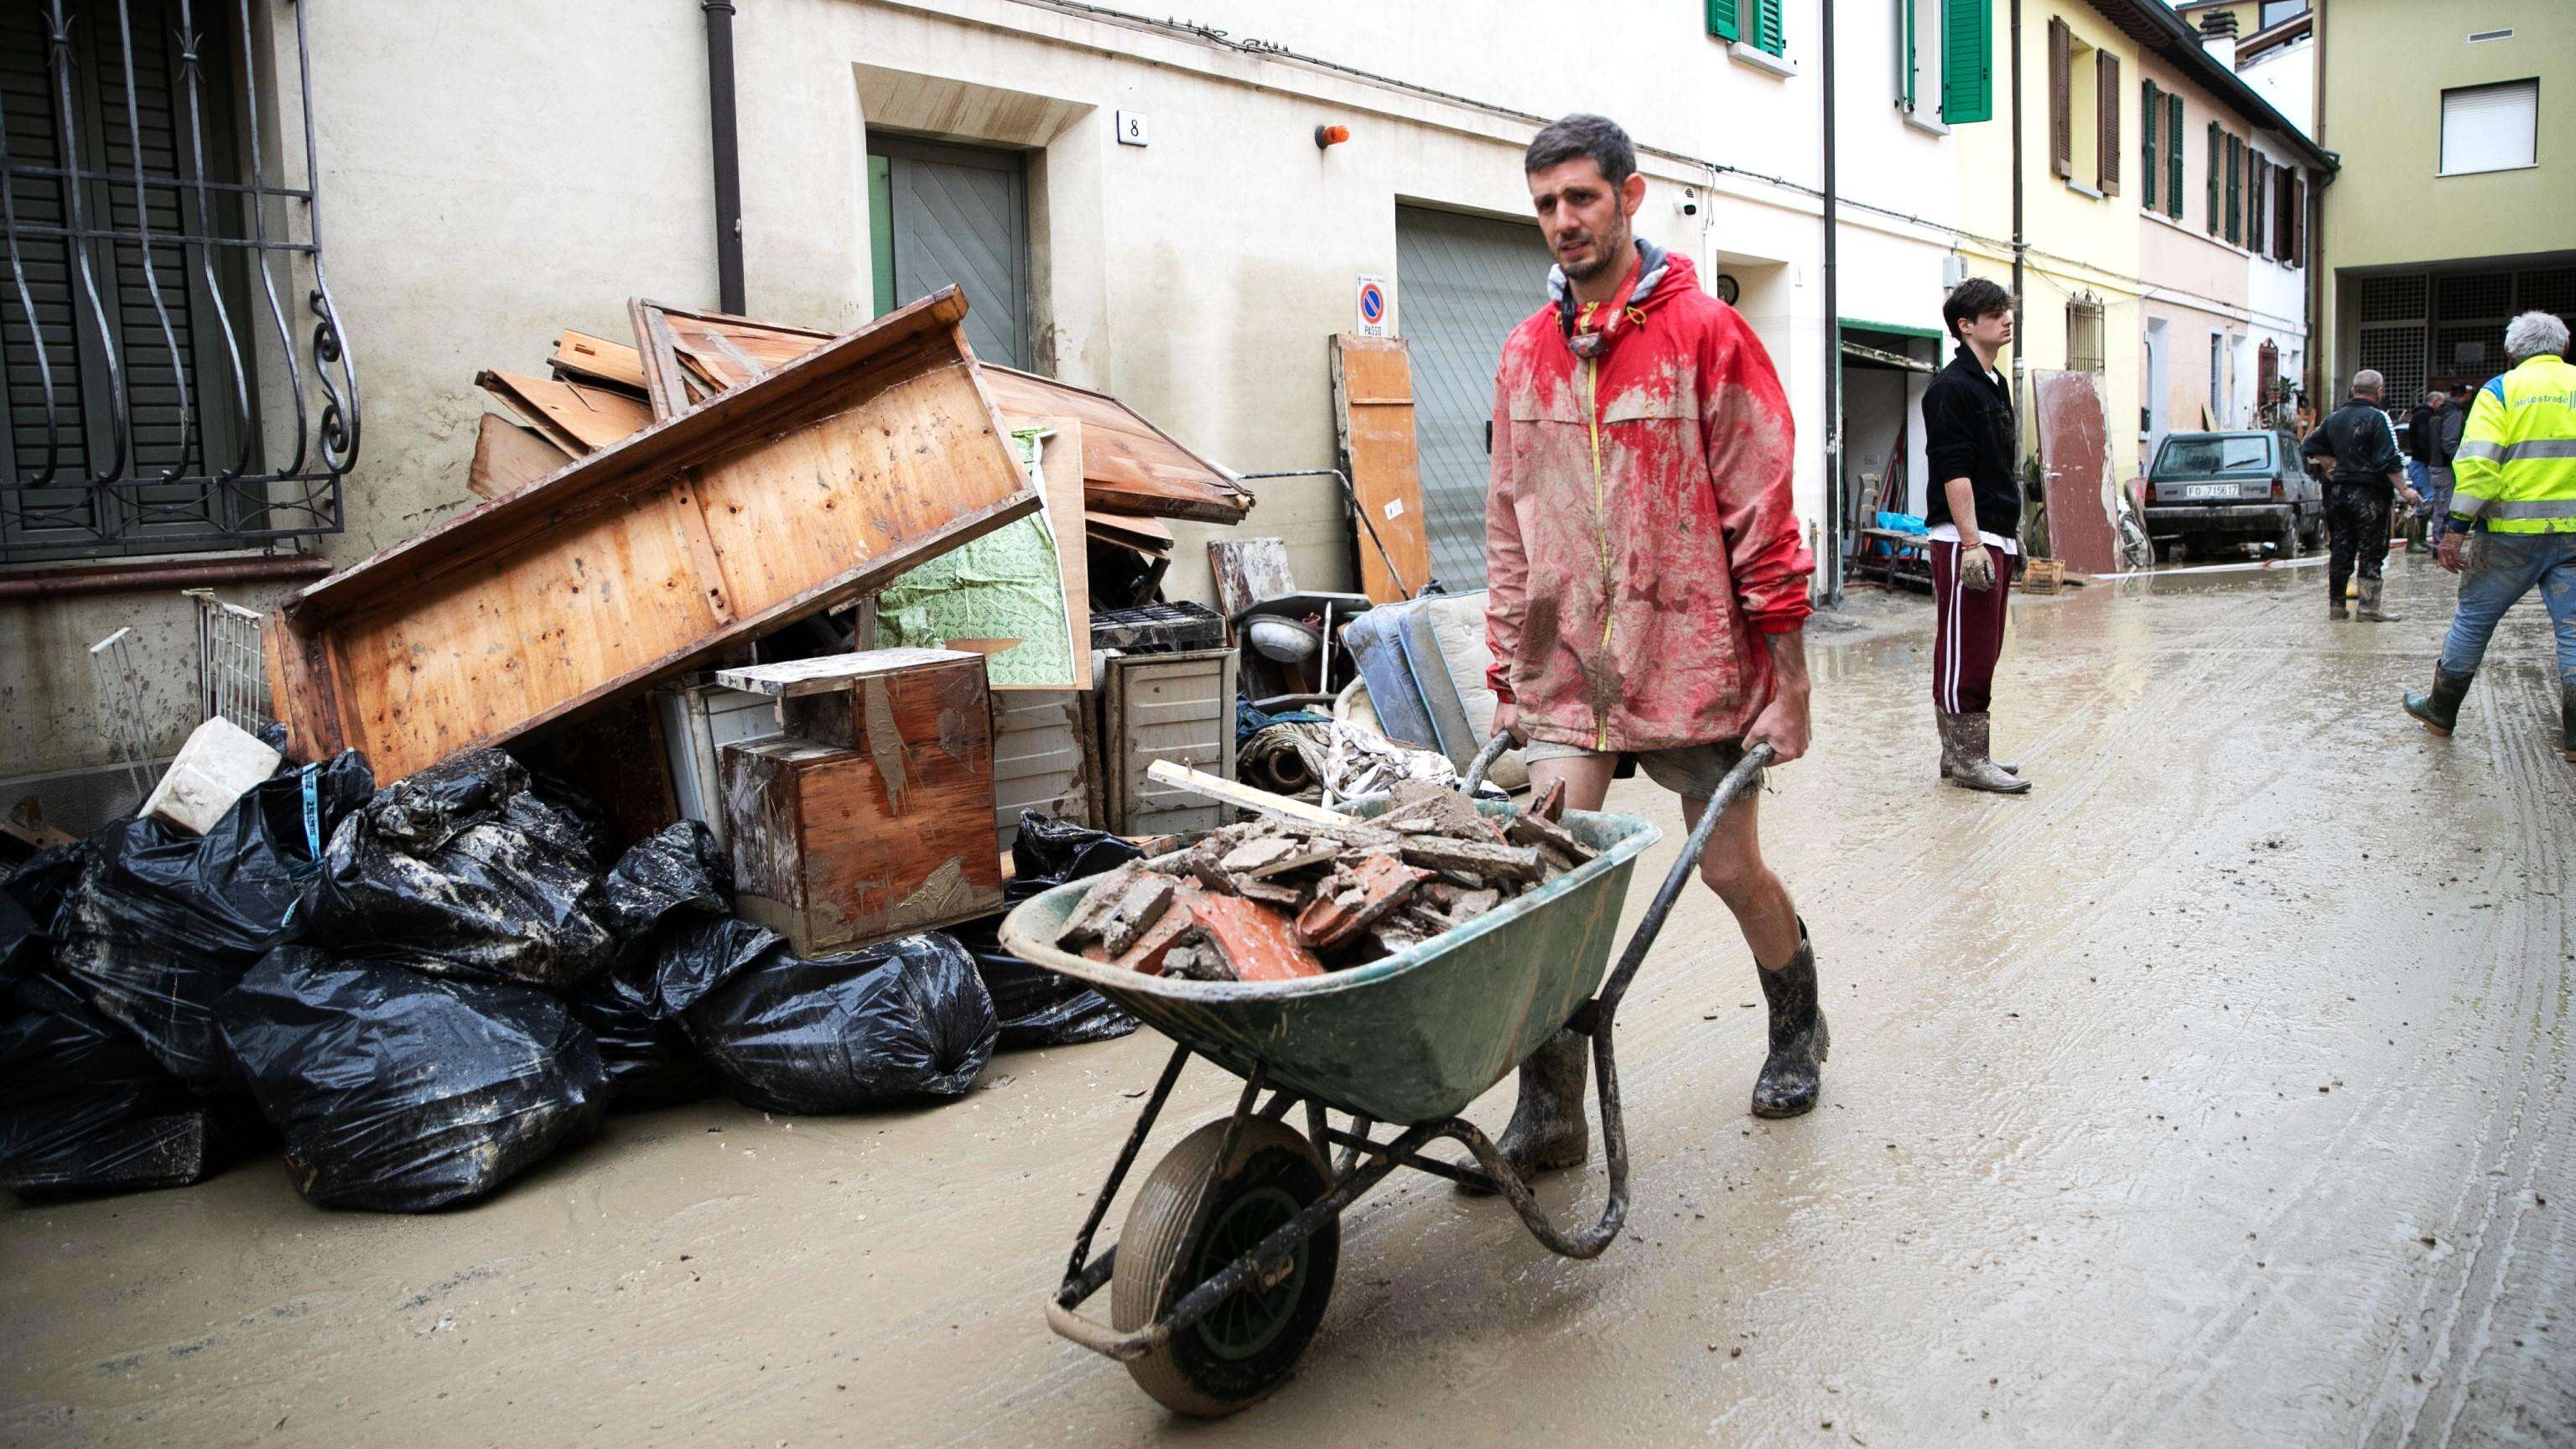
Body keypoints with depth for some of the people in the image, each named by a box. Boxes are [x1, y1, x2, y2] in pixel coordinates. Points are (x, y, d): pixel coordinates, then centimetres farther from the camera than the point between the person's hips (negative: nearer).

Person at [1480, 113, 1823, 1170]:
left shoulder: (1704, 335, -6)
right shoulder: (1526, 354, 9)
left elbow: (1762, 515, -7)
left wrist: (1788, 682, -8)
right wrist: (1507, 670, 11)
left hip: (1694, 663, -3)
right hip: (1568, 669, 4)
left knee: (1731, 867, 9)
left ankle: (1797, 1026, 38)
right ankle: (1548, 1117, 5)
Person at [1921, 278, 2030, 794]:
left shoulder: (1995, 383, 18)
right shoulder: (1951, 387, -11)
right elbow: (1954, 472, -18)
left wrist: (2008, 537, 20)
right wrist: (1972, 544, -22)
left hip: (1995, 536, 10)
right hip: (1965, 539, -10)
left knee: (1982, 651, 12)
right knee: (1965, 652, -6)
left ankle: (1963, 753, 19)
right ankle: (1966, 760, -1)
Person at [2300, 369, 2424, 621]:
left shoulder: (2334, 417, 10)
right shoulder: (2378, 418, -10)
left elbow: (2309, 447, 19)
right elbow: (2389, 461, -15)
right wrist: (2404, 490, -11)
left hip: (2338, 491, 6)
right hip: (2369, 494, -6)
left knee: (2340, 549, 9)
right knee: (2371, 552, -1)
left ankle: (2336, 605, 12)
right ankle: (2368, 607, -3)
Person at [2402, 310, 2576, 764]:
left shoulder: (2501, 391, -1)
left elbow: (2478, 464, -13)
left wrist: (2457, 526, -13)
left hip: (2513, 533, -3)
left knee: (2474, 618, 10)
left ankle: (2441, 710, 21)